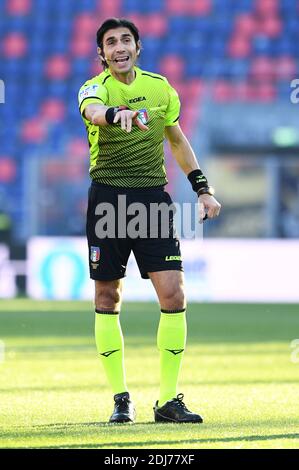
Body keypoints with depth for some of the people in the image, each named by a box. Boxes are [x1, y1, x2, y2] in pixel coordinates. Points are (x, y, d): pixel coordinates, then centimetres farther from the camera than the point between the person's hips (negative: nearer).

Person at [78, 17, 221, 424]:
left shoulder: (159, 86, 7)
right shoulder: (95, 87, -7)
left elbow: (177, 138, 21)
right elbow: (93, 111, -33)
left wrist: (202, 188, 16)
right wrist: (116, 113, -56)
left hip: (153, 196, 2)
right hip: (107, 196, -2)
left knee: (173, 295, -8)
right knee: (107, 300, 2)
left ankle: (168, 401, -2)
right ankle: (121, 398, 14)